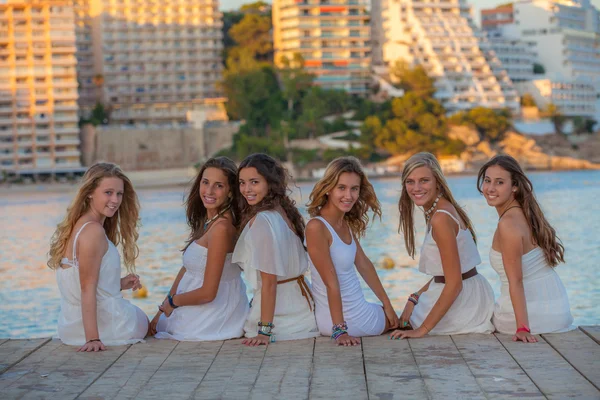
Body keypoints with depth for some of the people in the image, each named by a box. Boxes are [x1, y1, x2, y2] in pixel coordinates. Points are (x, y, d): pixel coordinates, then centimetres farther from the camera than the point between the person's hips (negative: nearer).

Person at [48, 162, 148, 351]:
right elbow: (87, 288, -25)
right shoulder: (94, 231, -21)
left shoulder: (76, 226, 8)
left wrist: (119, 284, 7)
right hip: (106, 325, -8)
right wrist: (93, 338, -27)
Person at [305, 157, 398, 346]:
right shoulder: (317, 227, -25)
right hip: (347, 319, -8)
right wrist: (340, 330, -23)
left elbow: (363, 264, 9)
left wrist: (387, 305, 12)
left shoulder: (347, 223, 1)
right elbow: (331, 283, -25)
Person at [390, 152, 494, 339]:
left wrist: (423, 329, -22)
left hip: (461, 301, -9)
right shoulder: (441, 210, 7)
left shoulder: (441, 218, -23)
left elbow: (454, 283, -24)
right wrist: (414, 298, 2)